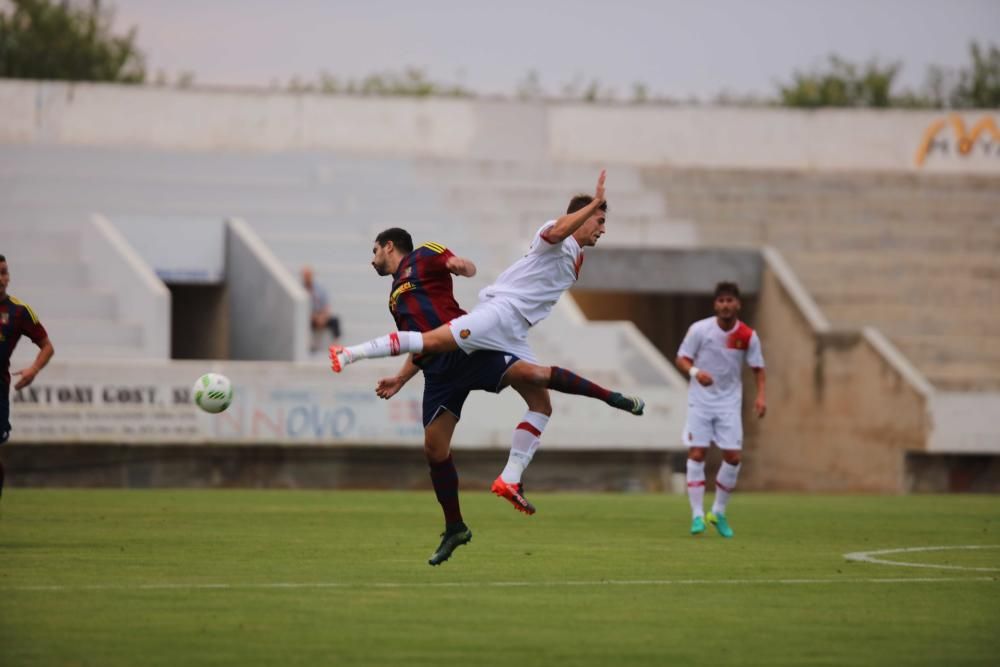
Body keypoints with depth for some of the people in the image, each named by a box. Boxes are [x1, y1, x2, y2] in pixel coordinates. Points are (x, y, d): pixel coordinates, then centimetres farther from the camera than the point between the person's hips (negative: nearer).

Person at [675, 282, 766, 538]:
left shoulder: (747, 336, -6)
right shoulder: (700, 329, -10)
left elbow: (758, 368, 5)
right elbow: (682, 358, -5)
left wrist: (760, 396, -10)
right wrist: (695, 372, -27)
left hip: (729, 402, 2)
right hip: (701, 399, -2)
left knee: (733, 457, -5)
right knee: (697, 453, -10)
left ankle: (719, 512, 14)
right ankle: (697, 515, -5)